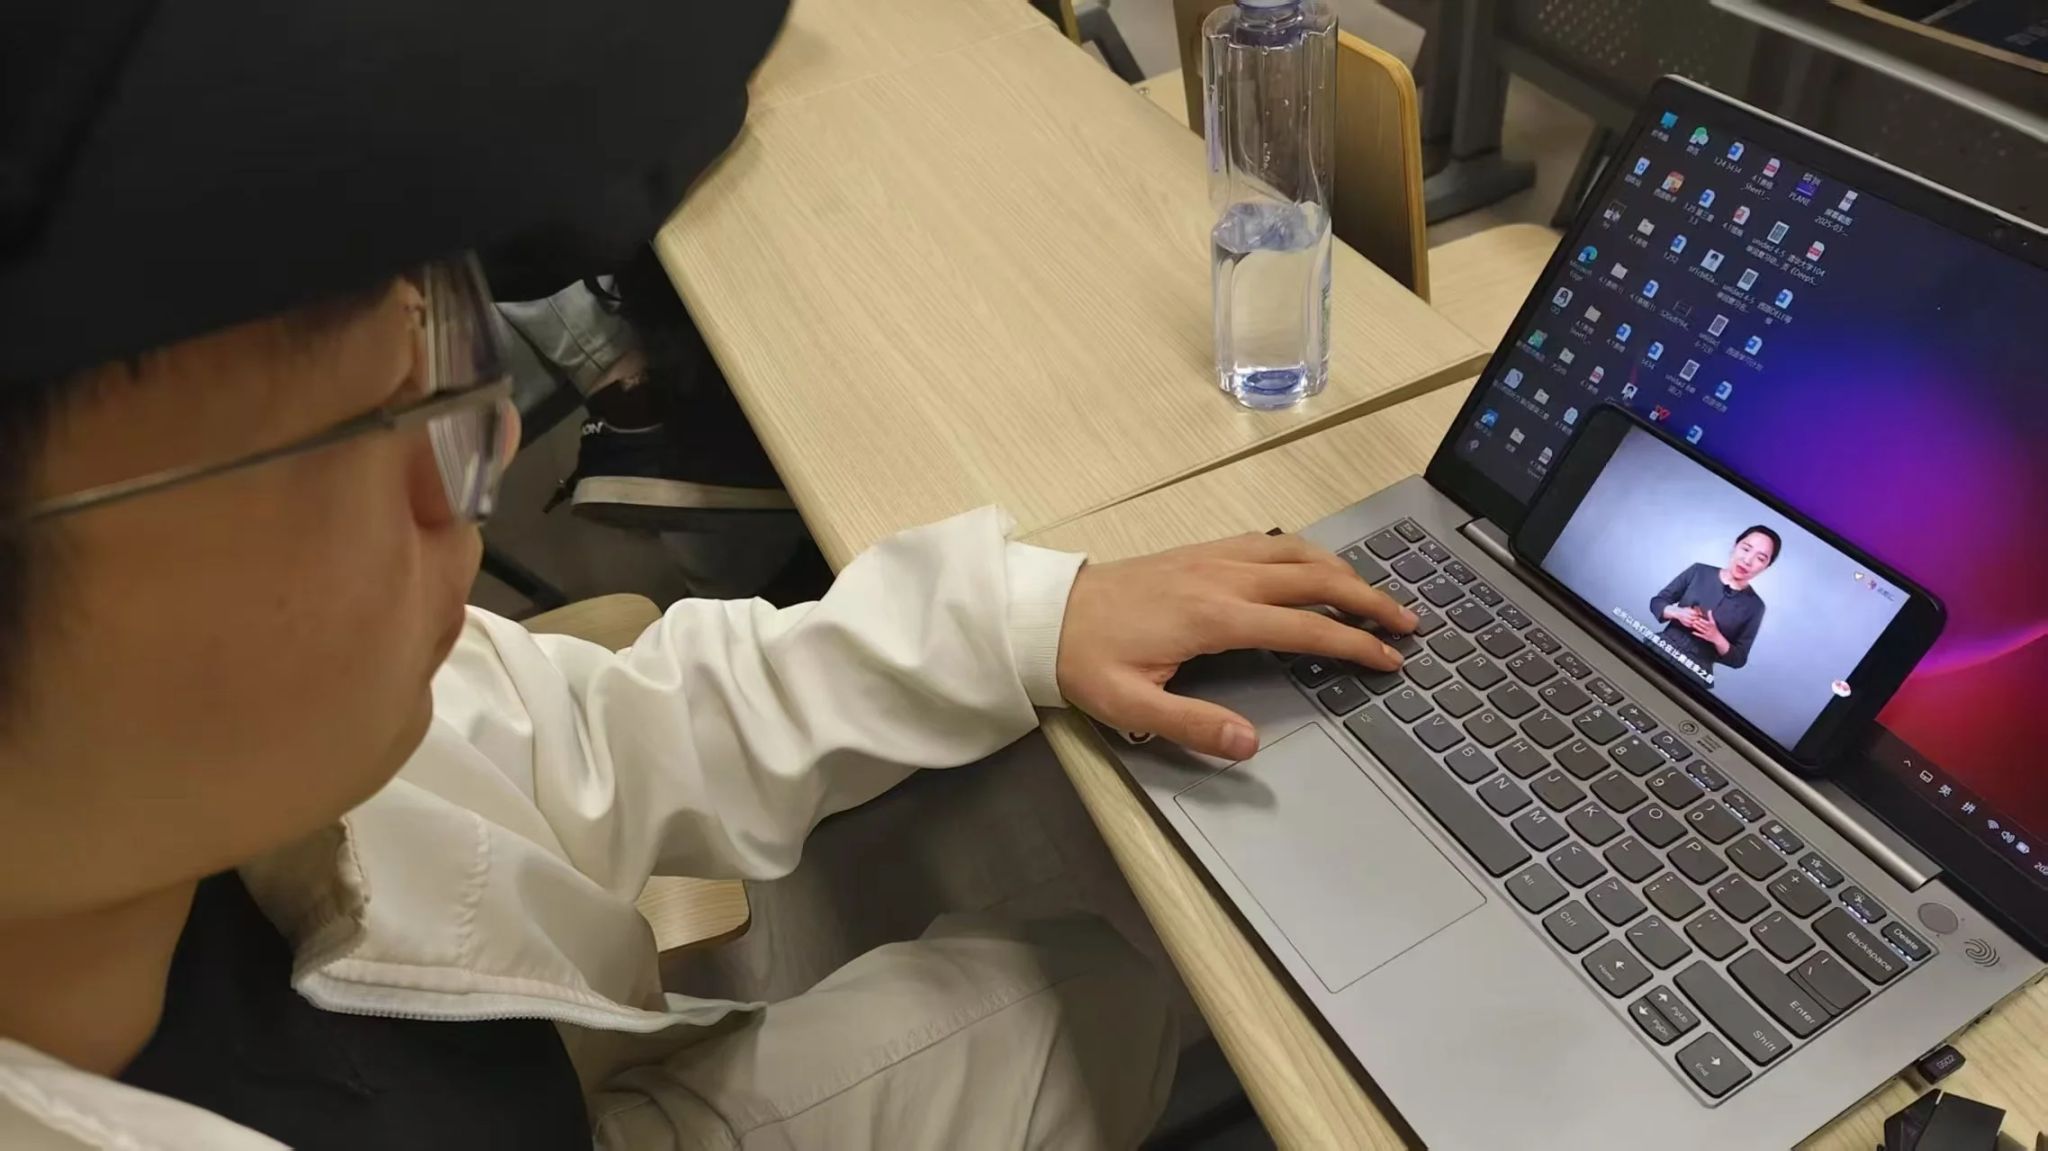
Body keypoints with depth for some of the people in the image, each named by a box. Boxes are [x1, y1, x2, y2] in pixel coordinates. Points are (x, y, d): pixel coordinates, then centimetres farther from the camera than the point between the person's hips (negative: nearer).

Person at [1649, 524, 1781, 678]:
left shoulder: (1754, 606, 1)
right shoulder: (1699, 571, 3)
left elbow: (1738, 658, 4)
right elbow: (1657, 602, 9)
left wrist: (1717, 638, -14)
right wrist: (1677, 613, -11)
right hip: (1659, 650, 0)